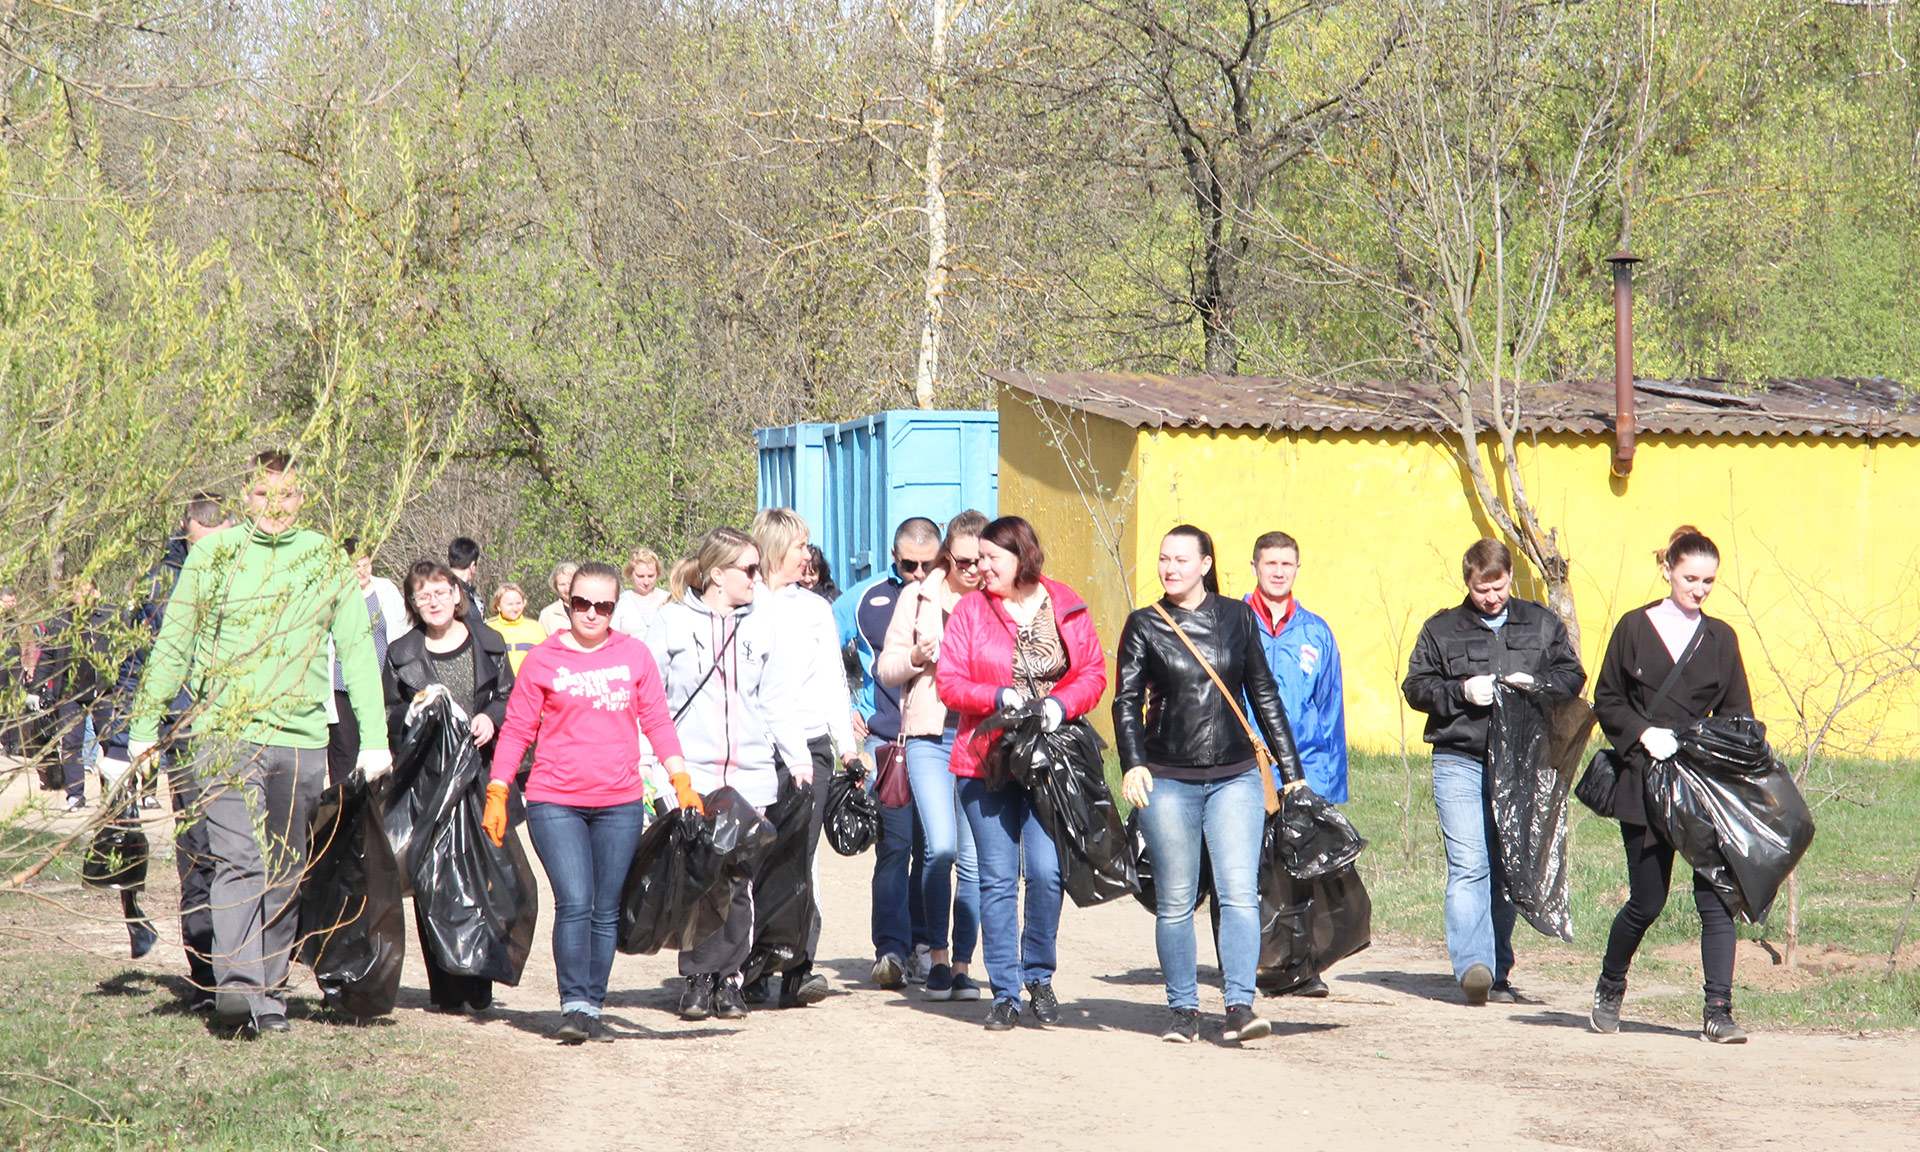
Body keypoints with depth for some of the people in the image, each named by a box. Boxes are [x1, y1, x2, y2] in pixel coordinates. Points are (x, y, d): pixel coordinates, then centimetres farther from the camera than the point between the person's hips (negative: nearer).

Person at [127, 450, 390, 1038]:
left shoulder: (327, 560, 8)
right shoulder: (214, 553, 4)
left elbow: (358, 652, 7)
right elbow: (173, 643, 9)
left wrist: (374, 740, 0)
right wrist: (145, 724, 8)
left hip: (301, 735, 2)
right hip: (225, 730, -2)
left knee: (285, 874, 8)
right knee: (237, 861, -17)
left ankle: (271, 992, 17)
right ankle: (236, 984, -27)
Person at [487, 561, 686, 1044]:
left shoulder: (634, 655, 7)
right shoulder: (543, 659, 2)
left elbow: (658, 723, 11)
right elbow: (516, 730, 6)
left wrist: (681, 779, 2)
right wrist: (496, 793, 1)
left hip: (621, 804, 2)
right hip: (555, 803, -2)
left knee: (607, 912, 6)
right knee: (574, 904, -14)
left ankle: (594, 1008, 15)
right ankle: (573, 1006, -10)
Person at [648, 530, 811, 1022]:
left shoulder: (761, 621, 12)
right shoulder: (673, 621, 3)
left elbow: (778, 698, 15)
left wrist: (797, 757, 7)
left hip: (749, 775, 2)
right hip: (690, 774, -2)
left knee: (739, 881, -1)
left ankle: (728, 977, 8)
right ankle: (698, 979, 6)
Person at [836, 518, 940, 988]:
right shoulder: (865, 598, 4)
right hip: (886, 741, -2)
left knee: (931, 847, 4)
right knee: (895, 844, -10)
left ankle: (923, 946, 12)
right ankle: (891, 949, -11)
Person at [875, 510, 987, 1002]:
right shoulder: (919, 596, 8)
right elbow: (886, 668, 11)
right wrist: (916, 658, -8)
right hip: (929, 736, 0)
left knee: (973, 857, 0)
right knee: (941, 847, -12)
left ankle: (962, 963, 10)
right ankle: (937, 955, 3)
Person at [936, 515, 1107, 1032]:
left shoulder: (1067, 607, 6)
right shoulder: (970, 609, 5)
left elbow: (1093, 673, 7)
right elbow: (949, 681, 0)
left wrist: (1061, 704, -12)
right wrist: (1000, 697, -15)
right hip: (987, 759, 0)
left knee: (1046, 872, -10)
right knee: (998, 879, 1)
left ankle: (1039, 976, 12)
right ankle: (1005, 993, 8)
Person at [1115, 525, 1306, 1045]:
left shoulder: (1237, 617, 8)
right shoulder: (1144, 626, 5)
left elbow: (1264, 695, 13)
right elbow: (1127, 700, -1)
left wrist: (1290, 771, 12)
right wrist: (1134, 763, -17)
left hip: (1235, 777, 0)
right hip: (1168, 781, 0)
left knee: (1239, 893, -11)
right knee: (1175, 902, 2)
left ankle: (1240, 1005, -13)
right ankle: (1183, 1009, 12)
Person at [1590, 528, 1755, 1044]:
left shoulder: (1720, 638, 11)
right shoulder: (1634, 628, 5)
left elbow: (1737, 716, 13)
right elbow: (1606, 702, 7)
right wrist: (1643, 733, -10)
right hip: (1646, 783, -2)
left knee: (1714, 897, -9)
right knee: (1647, 901, 2)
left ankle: (1718, 1012, -9)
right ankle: (1609, 990, 26)